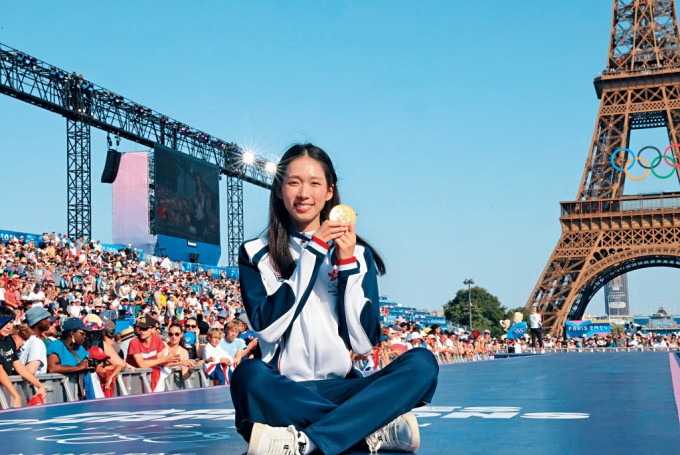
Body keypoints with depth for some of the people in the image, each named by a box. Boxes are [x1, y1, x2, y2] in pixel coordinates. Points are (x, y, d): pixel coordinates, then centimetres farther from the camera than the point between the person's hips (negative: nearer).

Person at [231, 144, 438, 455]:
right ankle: (375, 430, -26)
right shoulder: (256, 254, 7)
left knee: (423, 363, -23)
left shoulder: (357, 253, 10)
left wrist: (347, 263, -7)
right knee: (248, 375, -35)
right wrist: (312, 252, -10)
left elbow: (365, 341, 1)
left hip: (341, 389, 2)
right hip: (284, 392, -2)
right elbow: (267, 326, -10)